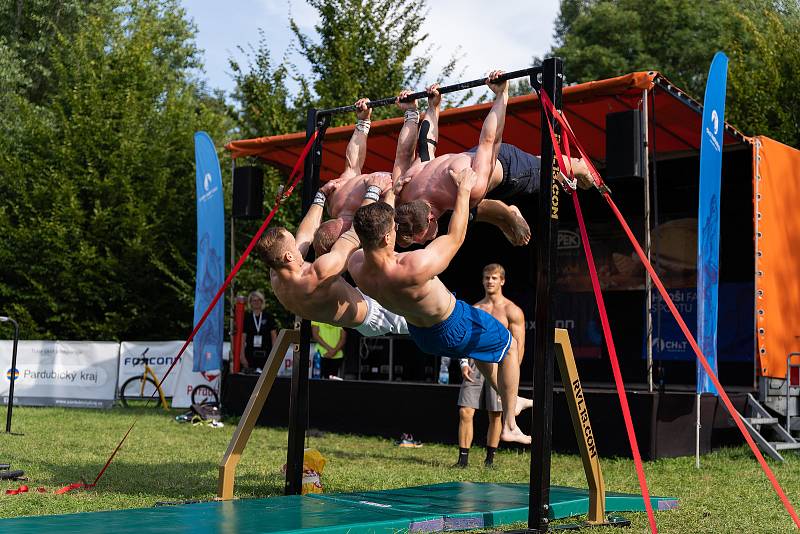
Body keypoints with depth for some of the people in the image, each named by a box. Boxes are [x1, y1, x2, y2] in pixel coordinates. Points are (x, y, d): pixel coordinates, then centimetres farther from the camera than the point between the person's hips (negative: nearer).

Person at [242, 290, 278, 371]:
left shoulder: (268, 317, 6)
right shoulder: (247, 318, 7)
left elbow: (274, 337, 7)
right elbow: (243, 339, 5)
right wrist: (243, 356, -1)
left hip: (265, 354, 0)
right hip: (251, 354, 0)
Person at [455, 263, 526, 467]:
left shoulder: (512, 311, 1)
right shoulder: (474, 309, 12)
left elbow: (519, 345, -3)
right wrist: (464, 363, -1)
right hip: (475, 365, 3)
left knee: (495, 415, 3)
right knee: (465, 412, -6)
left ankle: (490, 458, 15)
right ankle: (463, 458, -2)